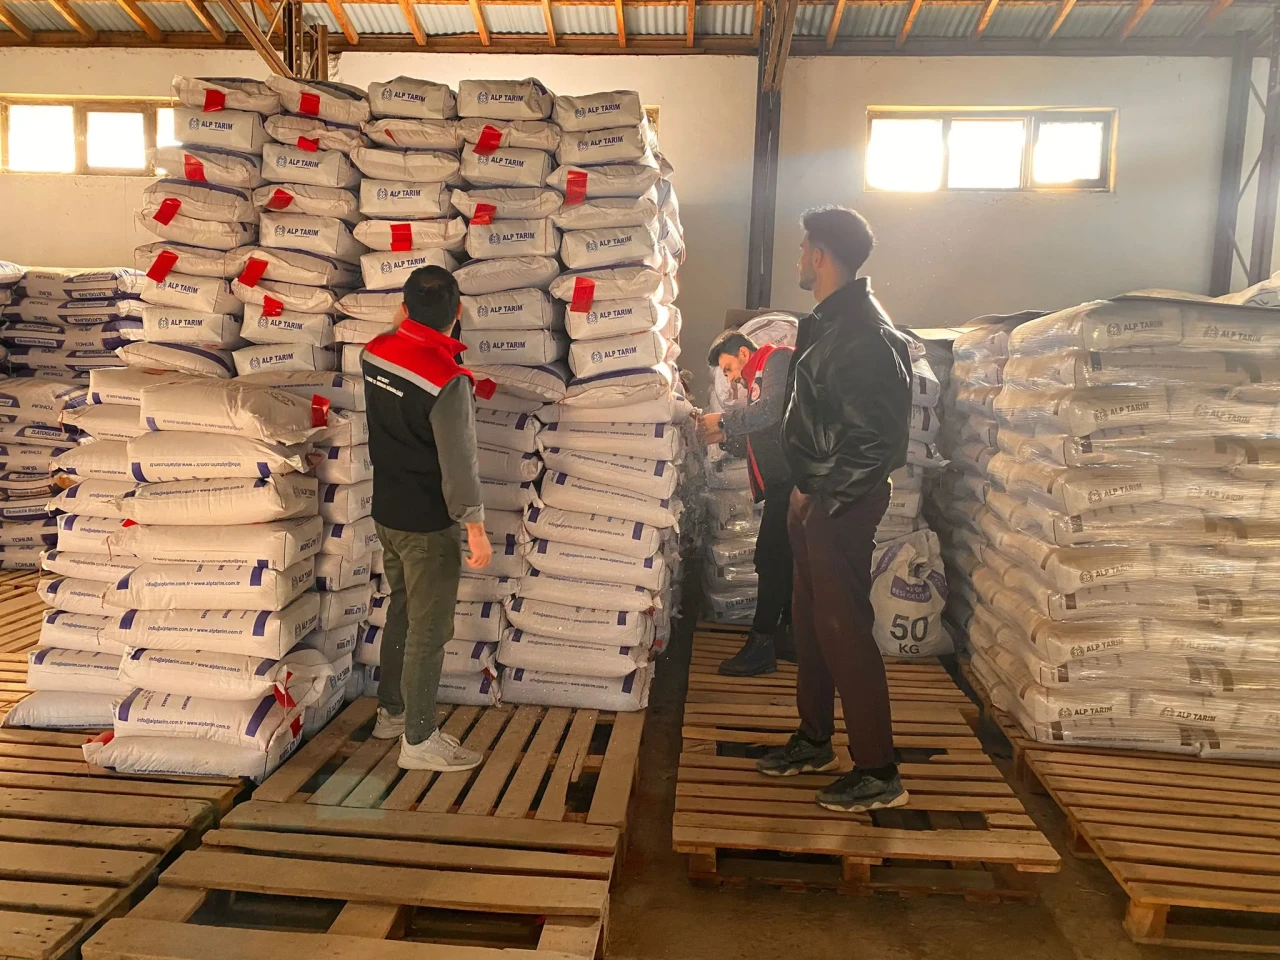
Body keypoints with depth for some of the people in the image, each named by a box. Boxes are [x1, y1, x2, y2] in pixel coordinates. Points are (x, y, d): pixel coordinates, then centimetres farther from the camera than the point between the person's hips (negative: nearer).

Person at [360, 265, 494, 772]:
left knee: (402, 610, 23)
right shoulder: (449, 381, -24)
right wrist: (477, 530, -17)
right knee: (429, 630, 4)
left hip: (387, 510, 8)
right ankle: (419, 740, 15)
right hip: (428, 523, -8)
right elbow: (458, 464, -23)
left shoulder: (375, 352, -2)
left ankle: (391, 711, 37)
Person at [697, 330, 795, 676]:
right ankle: (787, 635, 20)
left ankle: (761, 646, -10)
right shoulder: (759, 379, 27)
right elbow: (759, 439, 26)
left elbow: (772, 409, -21)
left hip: (793, 476, -11)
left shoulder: (777, 359, -2)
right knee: (784, 557, 13)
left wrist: (723, 420, -13)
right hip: (784, 481, 11)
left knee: (771, 557, -12)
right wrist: (725, 436, 11)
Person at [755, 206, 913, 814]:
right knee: (810, 619, 18)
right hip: (814, 496, 10)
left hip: (840, 502, -10)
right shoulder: (827, 320, 12)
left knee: (843, 628, -4)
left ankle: (877, 773, 9)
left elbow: (874, 441, -23)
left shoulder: (863, 334, -20)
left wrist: (821, 496, -18)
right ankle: (814, 741, 34)